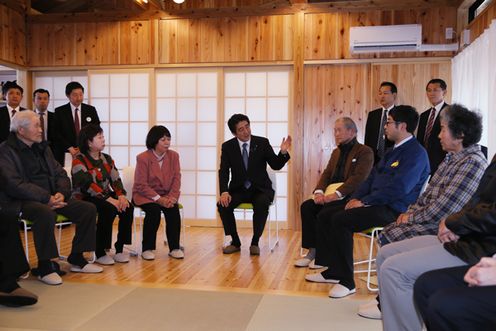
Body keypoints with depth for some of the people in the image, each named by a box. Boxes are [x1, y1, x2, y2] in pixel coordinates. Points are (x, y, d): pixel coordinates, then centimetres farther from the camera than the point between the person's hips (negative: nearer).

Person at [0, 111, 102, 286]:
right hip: (24, 201, -7)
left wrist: (61, 193, -7)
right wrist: (46, 198, -23)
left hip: (52, 198, 7)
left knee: (89, 209, -8)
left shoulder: (42, 147, 17)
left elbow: (60, 174, 15)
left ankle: (77, 259, 3)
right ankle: (44, 267, -21)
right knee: (46, 213, -39)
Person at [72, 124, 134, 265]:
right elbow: (88, 185, -21)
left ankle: (120, 249, -11)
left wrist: (121, 195, -15)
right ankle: (100, 253, -21)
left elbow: (116, 179, 6)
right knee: (109, 209, -33)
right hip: (86, 198, -6)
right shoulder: (79, 161, -8)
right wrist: (110, 200, -28)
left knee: (128, 207, -20)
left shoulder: (107, 159, 14)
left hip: (106, 196, 6)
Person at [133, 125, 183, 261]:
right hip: (145, 195, -3)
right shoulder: (142, 158, -10)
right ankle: (147, 249, -17)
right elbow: (141, 185, -13)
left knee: (173, 209, -26)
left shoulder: (173, 155, 2)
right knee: (154, 210, -31)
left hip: (166, 195, 3)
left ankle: (174, 248, -16)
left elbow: (176, 178, -1)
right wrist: (158, 199, -23)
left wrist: (172, 196, -18)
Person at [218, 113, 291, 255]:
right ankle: (235, 242, -6)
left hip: (260, 189, -1)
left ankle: (255, 243, -15)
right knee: (223, 204, -26)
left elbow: (276, 165, -5)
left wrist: (283, 152, -25)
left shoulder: (262, 142, -4)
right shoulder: (227, 146, -1)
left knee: (261, 204, -34)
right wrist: (224, 192, -23)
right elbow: (223, 171, -7)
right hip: (238, 189, 2)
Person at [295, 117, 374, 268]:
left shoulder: (365, 152, -3)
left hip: (350, 197, -7)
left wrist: (336, 194, -25)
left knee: (325, 213, -29)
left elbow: (359, 178, -16)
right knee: (307, 206, -16)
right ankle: (312, 251, -11)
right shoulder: (336, 152, 22)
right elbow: (326, 174, 13)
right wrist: (319, 192, -8)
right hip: (333, 196, 7)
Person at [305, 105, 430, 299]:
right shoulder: (394, 151, 21)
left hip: (393, 210, -10)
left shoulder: (416, 153, -11)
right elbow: (371, 178, 20)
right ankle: (334, 271, 9)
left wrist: (364, 202, -18)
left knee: (341, 221, -27)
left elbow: (398, 188, -22)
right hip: (376, 204, 10)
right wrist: (355, 198, 3)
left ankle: (347, 282, -16)